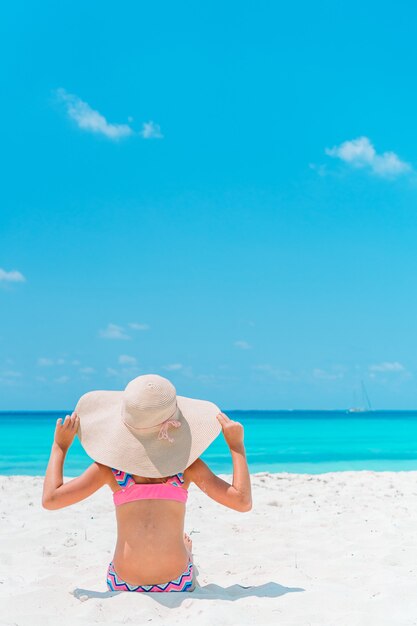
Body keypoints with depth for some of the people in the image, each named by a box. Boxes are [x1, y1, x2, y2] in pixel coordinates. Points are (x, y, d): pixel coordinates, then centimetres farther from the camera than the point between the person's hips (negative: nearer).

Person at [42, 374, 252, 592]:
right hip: (177, 584, 0)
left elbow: (50, 499, -10)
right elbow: (243, 501, -13)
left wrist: (60, 446, 2)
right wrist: (236, 445, -5)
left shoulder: (111, 465, -12)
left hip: (123, 586, 0)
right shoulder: (186, 463, -13)